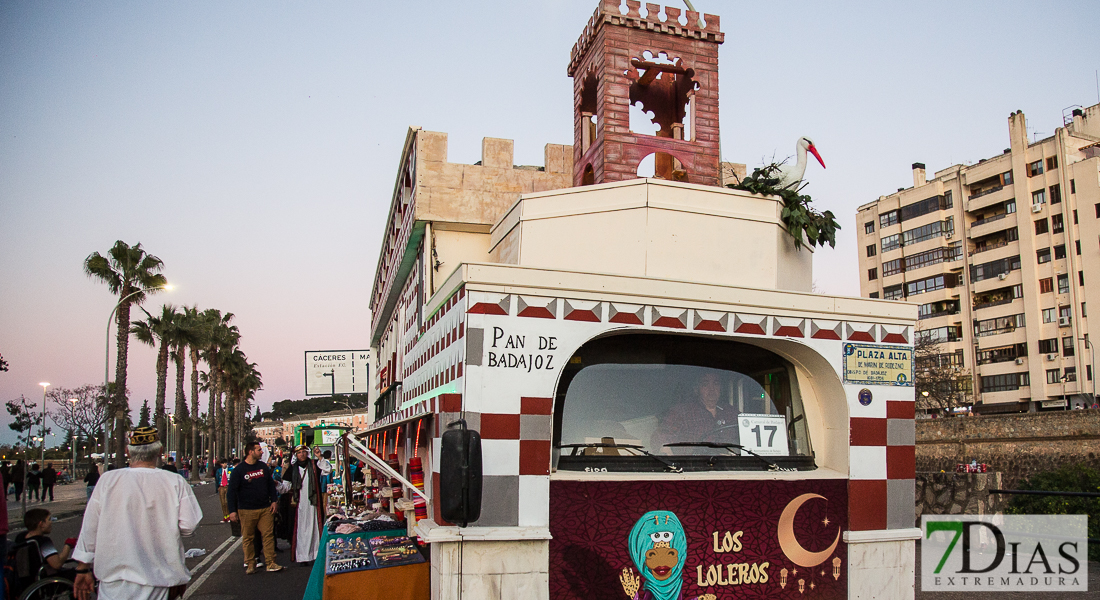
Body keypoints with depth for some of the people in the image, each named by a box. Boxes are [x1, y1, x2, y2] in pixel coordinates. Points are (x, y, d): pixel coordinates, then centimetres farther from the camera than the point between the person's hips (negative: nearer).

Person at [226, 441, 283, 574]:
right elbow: (232, 491, -3)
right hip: (246, 511, -3)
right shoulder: (239, 470, -4)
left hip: (265, 509, 3)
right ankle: (250, 564, 16)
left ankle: (270, 564, 2)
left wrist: (274, 500, 7)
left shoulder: (263, 466, 8)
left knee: (268, 535, -1)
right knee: (248, 538, 4)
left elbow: (271, 484, 15)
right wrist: (233, 510, -7)